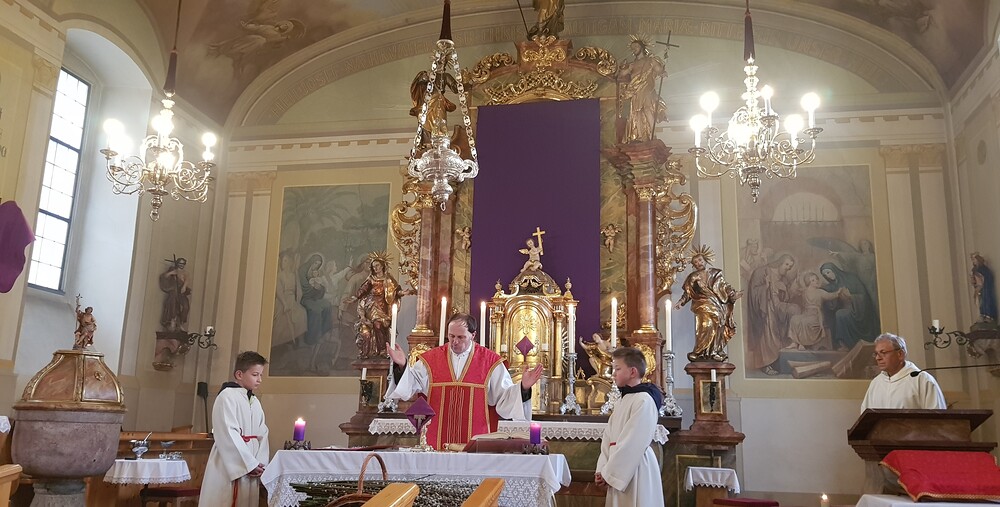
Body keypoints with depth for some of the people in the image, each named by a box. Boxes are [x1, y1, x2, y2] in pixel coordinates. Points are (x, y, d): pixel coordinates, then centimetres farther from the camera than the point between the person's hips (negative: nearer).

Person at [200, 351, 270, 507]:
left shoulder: (255, 401, 13)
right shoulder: (227, 396, -10)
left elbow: (262, 434, 9)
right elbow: (228, 435, -17)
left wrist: (260, 464, -6)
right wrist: (250, 464, -15)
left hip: (251, 467, 7)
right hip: (229, 466, -7)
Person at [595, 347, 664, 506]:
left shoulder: (644, 401, -15)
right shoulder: (622, 401, 14)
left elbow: (633, 444, -20)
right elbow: (608, 438, 9)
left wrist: (608, 473, -15)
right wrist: (602, 469, -2)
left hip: (636, 471, -8)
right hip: (620, 470, 8)